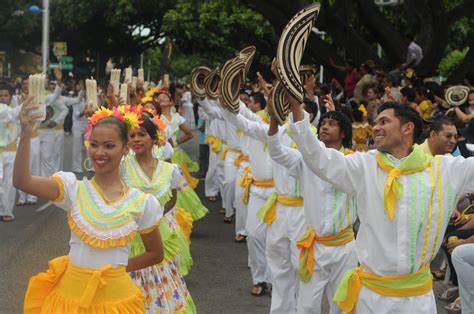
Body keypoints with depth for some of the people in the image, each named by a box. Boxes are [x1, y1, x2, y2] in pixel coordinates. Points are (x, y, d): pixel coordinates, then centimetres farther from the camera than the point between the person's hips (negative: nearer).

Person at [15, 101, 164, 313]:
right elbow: (22, 181, -20)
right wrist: (26, 135, -29)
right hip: (71, 291, 0)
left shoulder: (140, 202, -4)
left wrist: (117, 268, 1)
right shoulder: (73, 189, -5)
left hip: (115, 295, 0)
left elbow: (155, 254, 7)